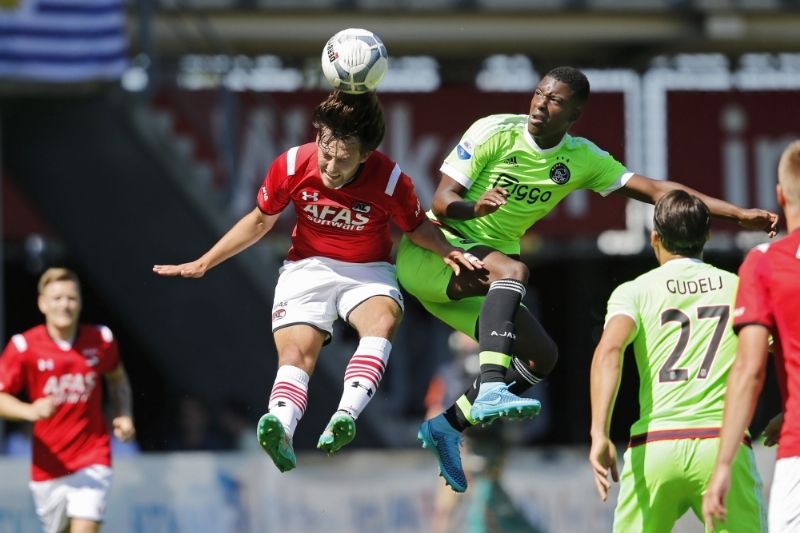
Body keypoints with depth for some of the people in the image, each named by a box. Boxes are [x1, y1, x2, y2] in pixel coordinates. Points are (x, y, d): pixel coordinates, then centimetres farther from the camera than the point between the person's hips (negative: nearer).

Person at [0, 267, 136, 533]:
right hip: (47, 467, 1)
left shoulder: (101, 340, -2)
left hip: (91, 462, -1)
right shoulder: (24, 346, -9)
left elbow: (117, 378, 19)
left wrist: (124, 415, 2)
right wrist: (31, 410, -27)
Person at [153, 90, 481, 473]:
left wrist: (446, 251, -18)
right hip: (308, 268, 1)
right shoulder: (292, 165, -13)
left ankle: (345, 416, -53)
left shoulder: (390, 181, -17)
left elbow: (417, 228, 4)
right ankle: (281, 433, -52)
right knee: (296, 351, -27)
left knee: (384, 318, -35)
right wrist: (203, 263, 9)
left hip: (368, 272, -1)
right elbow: (261, 220, 6)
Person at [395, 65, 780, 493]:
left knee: (541, 356, -2)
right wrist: (474, 208, -38)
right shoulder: (494, 132, -13)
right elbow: (441, 201, -14)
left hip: (483, 275, 7)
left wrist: (739, 214, -10)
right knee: (511, 268, -34)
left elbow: (656, 189, -3)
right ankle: (490, 389, -49)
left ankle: (448, 426, 7)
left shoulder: (582, 160, 0)